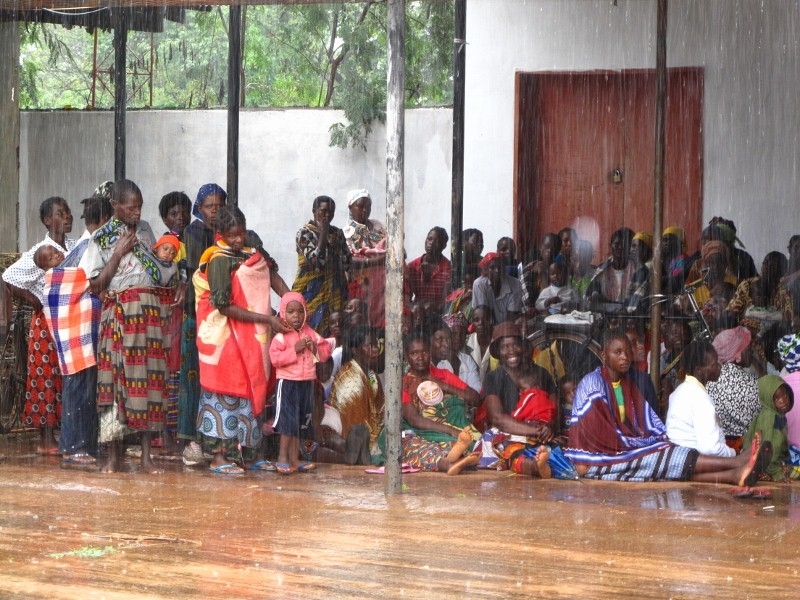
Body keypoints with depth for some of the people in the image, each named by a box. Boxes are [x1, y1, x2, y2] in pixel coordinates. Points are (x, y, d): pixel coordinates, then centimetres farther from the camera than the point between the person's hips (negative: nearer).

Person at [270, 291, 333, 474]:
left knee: (301, 423, 10)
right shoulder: (281, 337, -9)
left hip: (307, 382, 6)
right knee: (288, 420, -6)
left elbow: (325, 351, 8)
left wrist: (315, 348, -12)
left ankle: (294, 459, 16)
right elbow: (275, 358, -20)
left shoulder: (311, 334, 7)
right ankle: (283, 457, 2)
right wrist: (295, 349, -24)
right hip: (288, 382, -6)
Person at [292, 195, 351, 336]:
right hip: (312, 293, -5)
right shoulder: (304, 233, -4)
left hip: (335, 294, 5)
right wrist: (323, 233, -12)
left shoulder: (337, 233, 13)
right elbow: (316, 260, -17)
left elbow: (348, 262, 14)